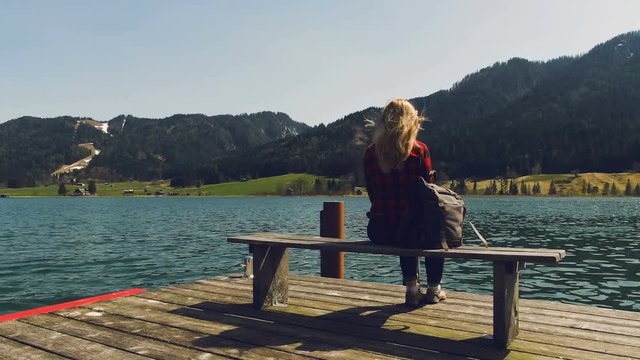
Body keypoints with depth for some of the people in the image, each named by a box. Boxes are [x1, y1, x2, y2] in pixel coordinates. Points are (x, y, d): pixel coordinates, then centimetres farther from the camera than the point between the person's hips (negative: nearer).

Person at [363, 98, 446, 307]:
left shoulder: (371, 153, -1)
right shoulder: (419, 151, -9)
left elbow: (373, 194, 6)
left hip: (379, 233, 3)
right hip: (411, 231, -3)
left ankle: (412, 289, 40)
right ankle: (433, 290, 41)